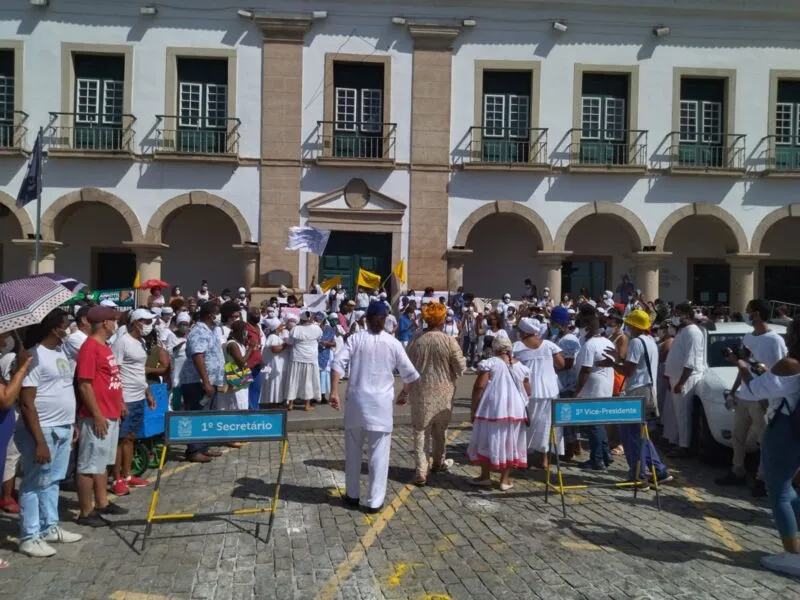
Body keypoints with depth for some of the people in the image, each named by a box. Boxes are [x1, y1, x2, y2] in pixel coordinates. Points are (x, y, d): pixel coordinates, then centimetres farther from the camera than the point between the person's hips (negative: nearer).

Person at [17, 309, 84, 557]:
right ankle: (29, 537, 14)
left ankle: (50, 527, 30)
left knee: (52, 481, 18)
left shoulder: (60, 352, 9)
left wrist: (72, 422, 19)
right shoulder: (35, 356, -18)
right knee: (35, 484, 3)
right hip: (44, 431, -8)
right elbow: (26, 403, -20)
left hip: (63, 429, 8)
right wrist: (39, 441, -22)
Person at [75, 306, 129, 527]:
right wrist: (97, 416, -20)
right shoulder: (90, 347, -17)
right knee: (89, 465, 0)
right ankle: (86, 512, 8)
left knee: (103, 462, 18)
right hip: (97, 418, -10)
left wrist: (118, 404, 20)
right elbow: (84, 385, -20)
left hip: (111, 415, 10)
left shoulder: (105, 346, 13)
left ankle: (102, 503, 28)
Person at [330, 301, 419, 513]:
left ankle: (352, 495, 26)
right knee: (379, 453, 4)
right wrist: (404, 393, 20)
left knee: (353, 450, 15)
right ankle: (375, 501, 6)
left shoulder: (356, 339, 0)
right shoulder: (393, 343, 0)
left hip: (356, 400, 1)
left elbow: (337, 363, -12)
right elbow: (410, 374, 4)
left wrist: (334, 391, -11)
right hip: (381, 403, -1)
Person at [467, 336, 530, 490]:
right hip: (515, 411, 4)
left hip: (492, 409, -4)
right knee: (509, 442, 11)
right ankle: (505, 479, 14)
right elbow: (528, 392, 11)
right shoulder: (521, 366, 8)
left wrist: (474, 410, -6)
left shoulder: (490, 363, -7)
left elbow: (479, 387, -12)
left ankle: (485, 476, 14)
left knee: (487, 440, 9)